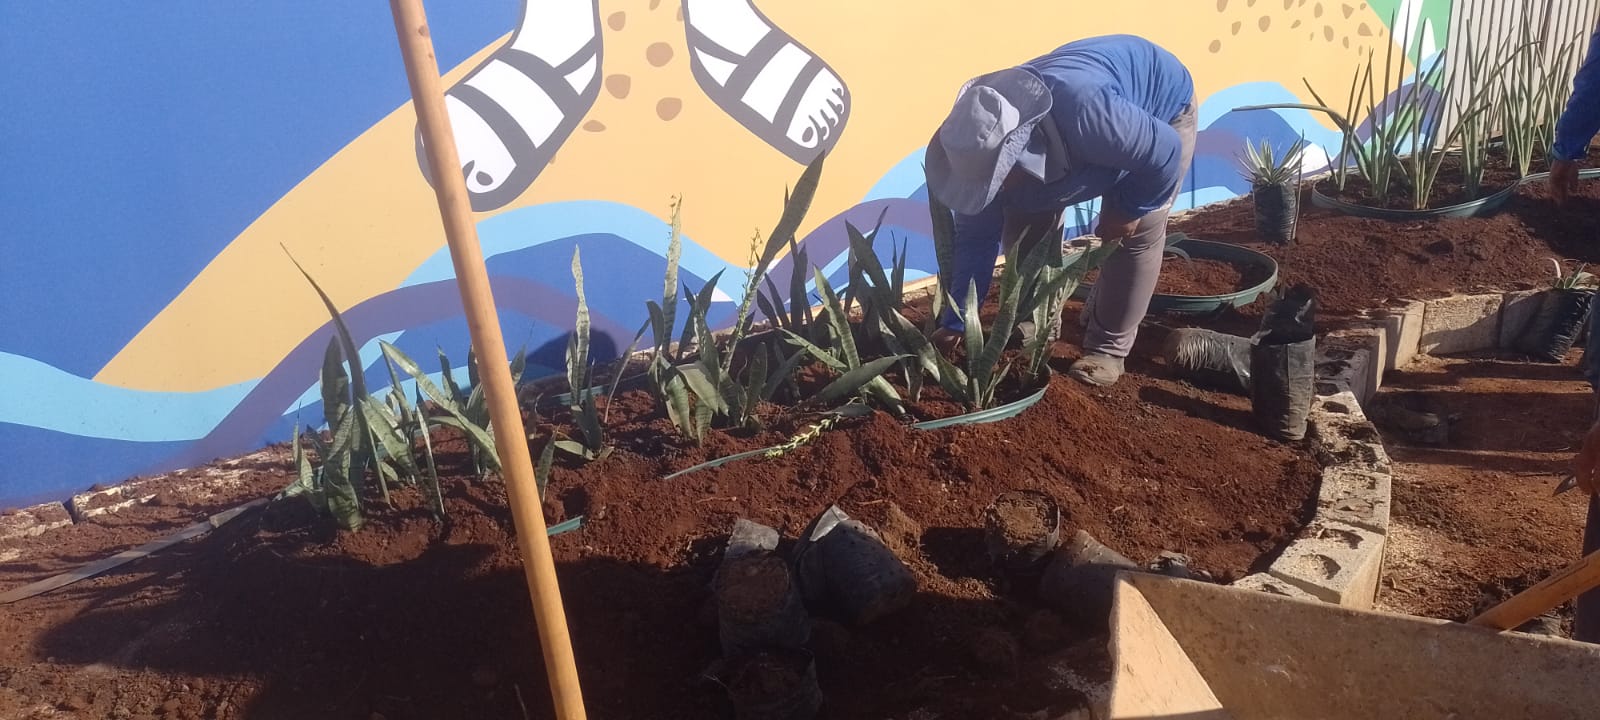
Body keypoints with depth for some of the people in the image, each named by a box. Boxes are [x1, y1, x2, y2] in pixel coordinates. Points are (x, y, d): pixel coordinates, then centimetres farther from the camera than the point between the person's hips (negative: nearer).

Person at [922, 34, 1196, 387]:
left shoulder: (1086, 114, -51)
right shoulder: (983, 150, -29)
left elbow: (1166, 152, -34)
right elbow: (976, 238, -17)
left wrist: (1130, 209, -20)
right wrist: (955, 324, -16)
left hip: (1161, 102, -4)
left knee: (1137, 232, -13)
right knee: (1025, 228, -3)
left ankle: (1107, 349, 1)